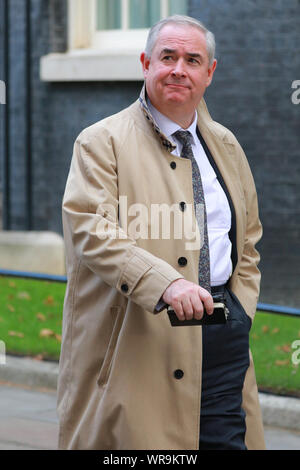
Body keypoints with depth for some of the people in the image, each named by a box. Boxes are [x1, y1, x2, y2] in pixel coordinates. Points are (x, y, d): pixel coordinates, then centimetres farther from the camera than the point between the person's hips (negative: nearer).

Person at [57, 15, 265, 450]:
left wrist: (239, 312, 10)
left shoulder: (226, 146, 18)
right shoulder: (102, 143, -3)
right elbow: (91, 232, -17)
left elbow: (248, 240, 26)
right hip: (138, 341, -5)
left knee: (227, 441, 2)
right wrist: (164, 284, -31)